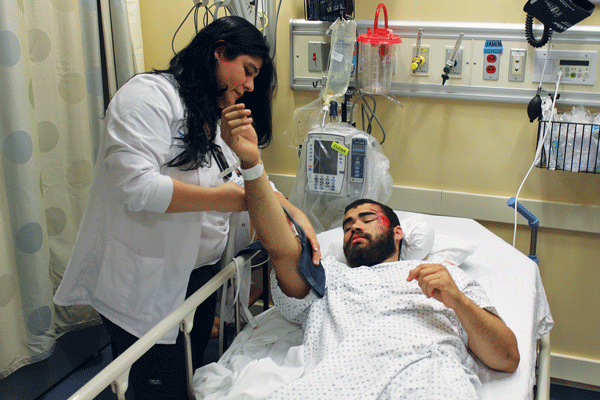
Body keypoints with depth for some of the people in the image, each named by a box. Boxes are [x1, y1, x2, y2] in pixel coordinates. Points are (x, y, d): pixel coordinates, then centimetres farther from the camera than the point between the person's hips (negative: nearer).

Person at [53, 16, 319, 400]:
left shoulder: (219, 119, 13)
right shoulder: (150, 95, -17)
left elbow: (247, 182, 14)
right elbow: (133, 184, -29)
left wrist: (295, 213, -3)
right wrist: (217, 198, -22)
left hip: (199, 274, 8)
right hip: (144, 285, -8)